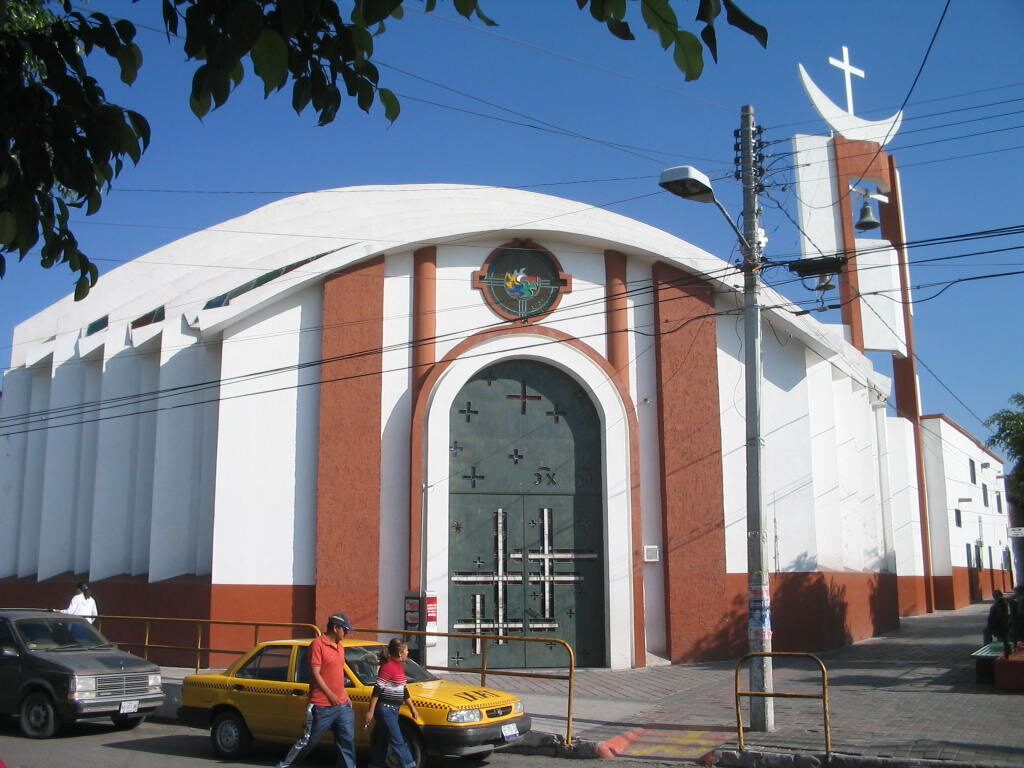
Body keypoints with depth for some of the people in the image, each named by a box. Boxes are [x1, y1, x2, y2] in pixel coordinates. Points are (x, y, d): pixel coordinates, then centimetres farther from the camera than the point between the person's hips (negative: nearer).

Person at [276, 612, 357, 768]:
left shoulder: (339, 647, 14)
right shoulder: (318, 644, -11)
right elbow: (315, 673, -15)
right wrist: (330, 695, -18)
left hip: (342, 704, 7)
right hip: (322, 707, -7)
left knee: (347, 741, 7)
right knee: (308, 741, 3)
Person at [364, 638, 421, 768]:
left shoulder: (399, 666, 13)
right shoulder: (387, 667, -17)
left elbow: (403, 690, 21)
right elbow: (377, 690, -18)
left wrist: (412, 707, 23)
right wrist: (370, 711, -19)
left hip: (393, 709, 9)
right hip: (385, 708, -9)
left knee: (382, 740, 15)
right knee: (398, 742, -5)